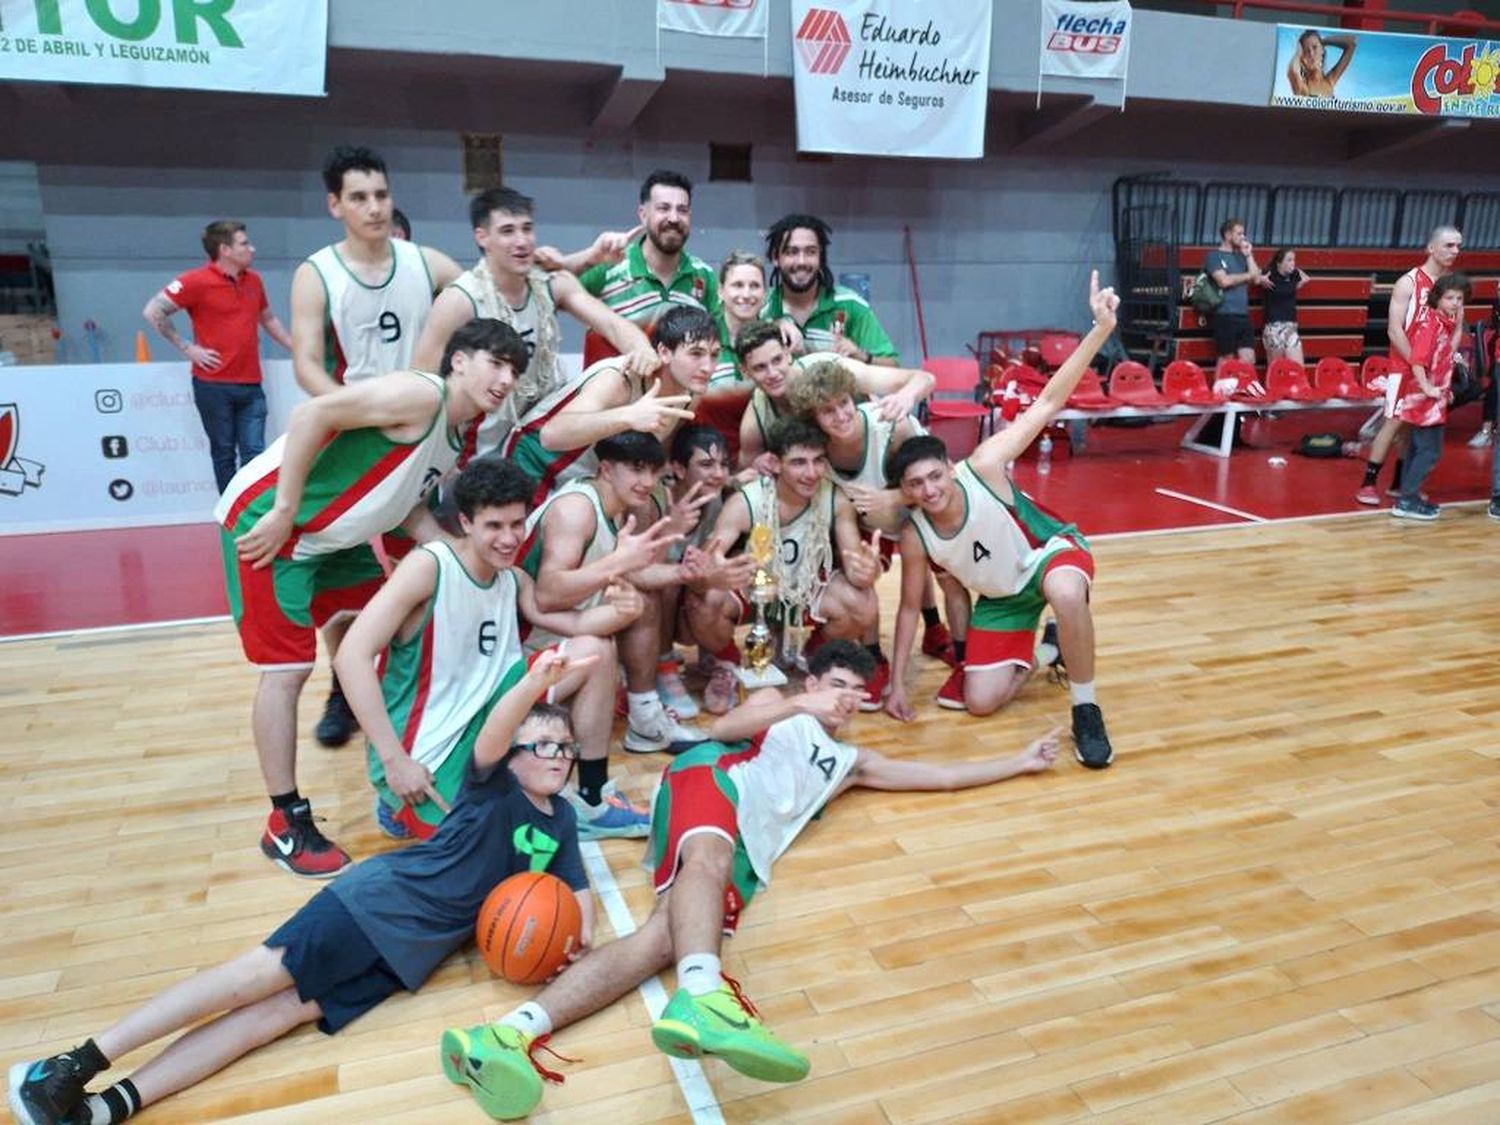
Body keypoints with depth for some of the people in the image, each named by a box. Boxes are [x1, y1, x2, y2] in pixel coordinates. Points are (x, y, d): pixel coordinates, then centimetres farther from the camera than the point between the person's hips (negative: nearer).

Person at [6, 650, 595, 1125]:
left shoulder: (561, 819, 14)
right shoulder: (493, 785, -4)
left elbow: (578, 890, 18)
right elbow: (491, 737, -26)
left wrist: (578, 933, -7)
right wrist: (536, 683, -47)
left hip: (414, 950, 4)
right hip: (383, 897, -4)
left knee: (289, 1006, -9)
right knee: (266, 969, -14)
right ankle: (83, 1061, -5)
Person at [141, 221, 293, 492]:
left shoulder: (254, 280, 9)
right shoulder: (197, 281, -7)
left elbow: (268, 319, 25)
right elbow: (152, 312, -7)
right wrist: (186, 348, -9)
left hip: (251, 384, 4)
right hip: (213, 385, -4)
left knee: (254, 452, 1)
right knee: (224, 452, 6)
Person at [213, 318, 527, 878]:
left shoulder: (456, 439, 9)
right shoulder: (421, 394, -21)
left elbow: (405, 501, 14)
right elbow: (310, 415, -27)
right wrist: (283, 513, -25)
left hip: (331, 536, 10)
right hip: (267, 520, -10)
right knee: (287, 669, -6)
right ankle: (286, 825, 6)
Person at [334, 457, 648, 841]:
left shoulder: (515, 580, 3)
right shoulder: (428, 566, -20)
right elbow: (352, 655, -27)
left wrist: (618, 611, -27)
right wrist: (395, 761, -28)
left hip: (486, 715, 8)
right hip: (424, 751, -7)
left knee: (595, 651, 1)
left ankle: (592, 802, 11)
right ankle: (404, 805, 6)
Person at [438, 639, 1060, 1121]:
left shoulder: (851, 761, 39)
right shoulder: (780, 704, 28)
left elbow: (945, 775, 41)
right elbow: (722, 728, 8)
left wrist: (1021, 761, 43)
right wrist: (799, 706, 0)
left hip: (745, 844, 3)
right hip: (711, 778, -2)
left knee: (662, 940, -25)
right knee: (710, 856, -39)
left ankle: (512, 1034, -43)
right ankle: (704, 997, -68)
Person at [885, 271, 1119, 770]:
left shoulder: (982, 469, -30)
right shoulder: (915, 537, -21)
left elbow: (1047, 404, -30)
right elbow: (909, 607, -7)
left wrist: (1100, 330, -39)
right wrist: (897, 683, -6)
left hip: (1053, 552, -3)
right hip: (1002, 594, 4)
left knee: (1066, 594, -43)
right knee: (979, 702, -4)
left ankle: (1085, 709, -19)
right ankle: (1034, 652, 27)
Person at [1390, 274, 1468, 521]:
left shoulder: (1444, 322, 10)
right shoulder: (1430, 321, -18)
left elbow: (1448, 352, 17)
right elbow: (1417, 360, -25)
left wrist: (1459, 324, 11)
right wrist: (1427, 389, -22)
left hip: (1433, 399, 10)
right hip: (1424, 399, -10)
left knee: (1419, 449, 14)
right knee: (1430, 451, -6)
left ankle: (1408, 498, 21)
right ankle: (1406, 501, -2)